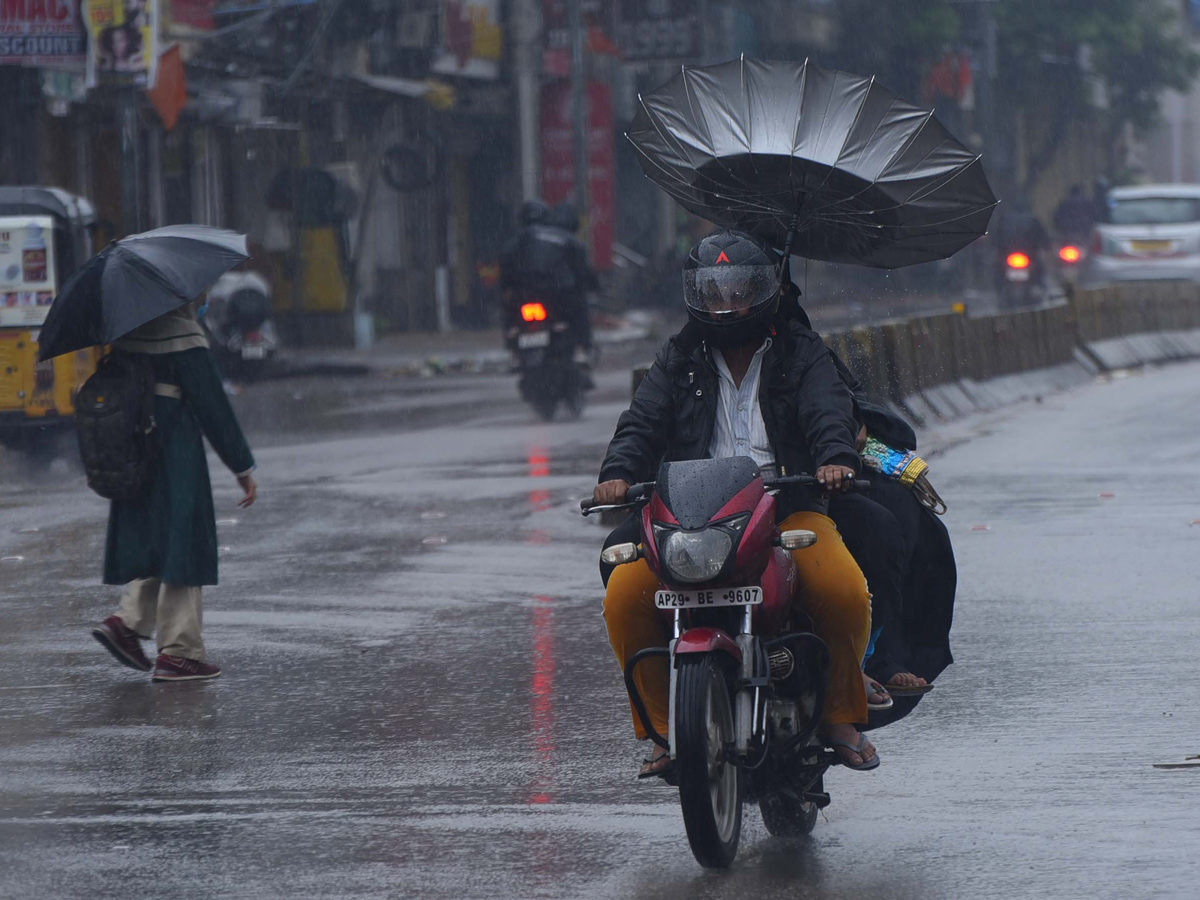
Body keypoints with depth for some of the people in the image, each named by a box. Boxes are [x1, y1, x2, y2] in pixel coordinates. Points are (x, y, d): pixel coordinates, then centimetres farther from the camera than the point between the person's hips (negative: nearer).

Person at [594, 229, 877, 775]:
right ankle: (663, 724, -6)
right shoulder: (679, 361, 18)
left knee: (845, 592, -30)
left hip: (785, 504, -2)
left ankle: (840, 713, -5)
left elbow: (829, 412, -3)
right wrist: (618, 473, -16)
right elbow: (643, 422, 6)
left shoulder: (799, 354, 13)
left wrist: (836, 459, -27)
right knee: (625, 597, -24)